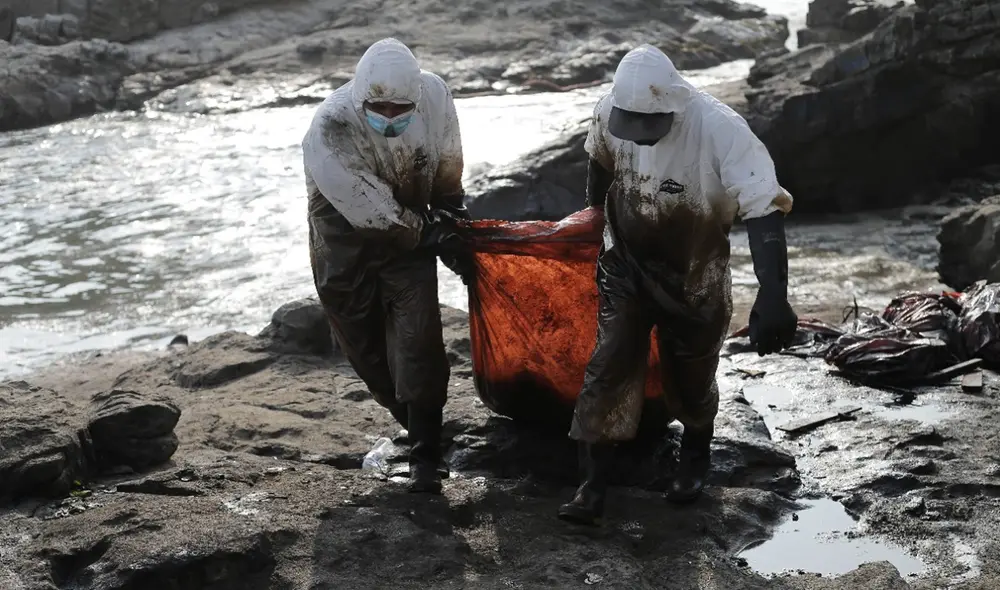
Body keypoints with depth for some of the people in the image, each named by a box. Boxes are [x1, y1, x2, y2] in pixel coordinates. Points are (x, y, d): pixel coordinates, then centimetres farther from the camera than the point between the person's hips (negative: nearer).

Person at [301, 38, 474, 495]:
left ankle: (425, 457, -1)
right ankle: (417, 428, 29)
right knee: (367, 349, 7)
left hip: (410, 231, 1)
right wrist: (433, 237, -18)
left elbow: (446, 159, 2)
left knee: (418, 343, -9)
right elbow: (371, 210, -26)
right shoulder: (330, 132, -33)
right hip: (347, 243, -1)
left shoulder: (434, 94, -21)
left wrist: (449, 209, 11)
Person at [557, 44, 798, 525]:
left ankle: (695, 457, 44)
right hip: (625, 269, 3)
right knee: (608, 369, -3)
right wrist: (593, 214, 24)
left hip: (693, 281, -2)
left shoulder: (720, 130, -31)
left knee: (690, 379, 14)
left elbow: (765, 210, -37)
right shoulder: (610, 109, -16)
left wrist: (773, 296, -48)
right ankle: (592, 483, 7)